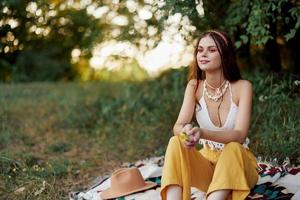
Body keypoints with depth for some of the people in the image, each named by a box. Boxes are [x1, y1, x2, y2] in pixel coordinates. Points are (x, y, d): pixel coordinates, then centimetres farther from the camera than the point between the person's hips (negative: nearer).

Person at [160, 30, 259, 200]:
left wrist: (202, 133, -41)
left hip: (238, 162, -3)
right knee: (176, 143, -25)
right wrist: (186, 131, -40)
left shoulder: (242, 86, -13)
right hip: (207, 161, 3)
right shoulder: (195, 86, -3)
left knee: (233, 148, -36)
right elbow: (178, 126, -13)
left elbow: (239, 135, -23)